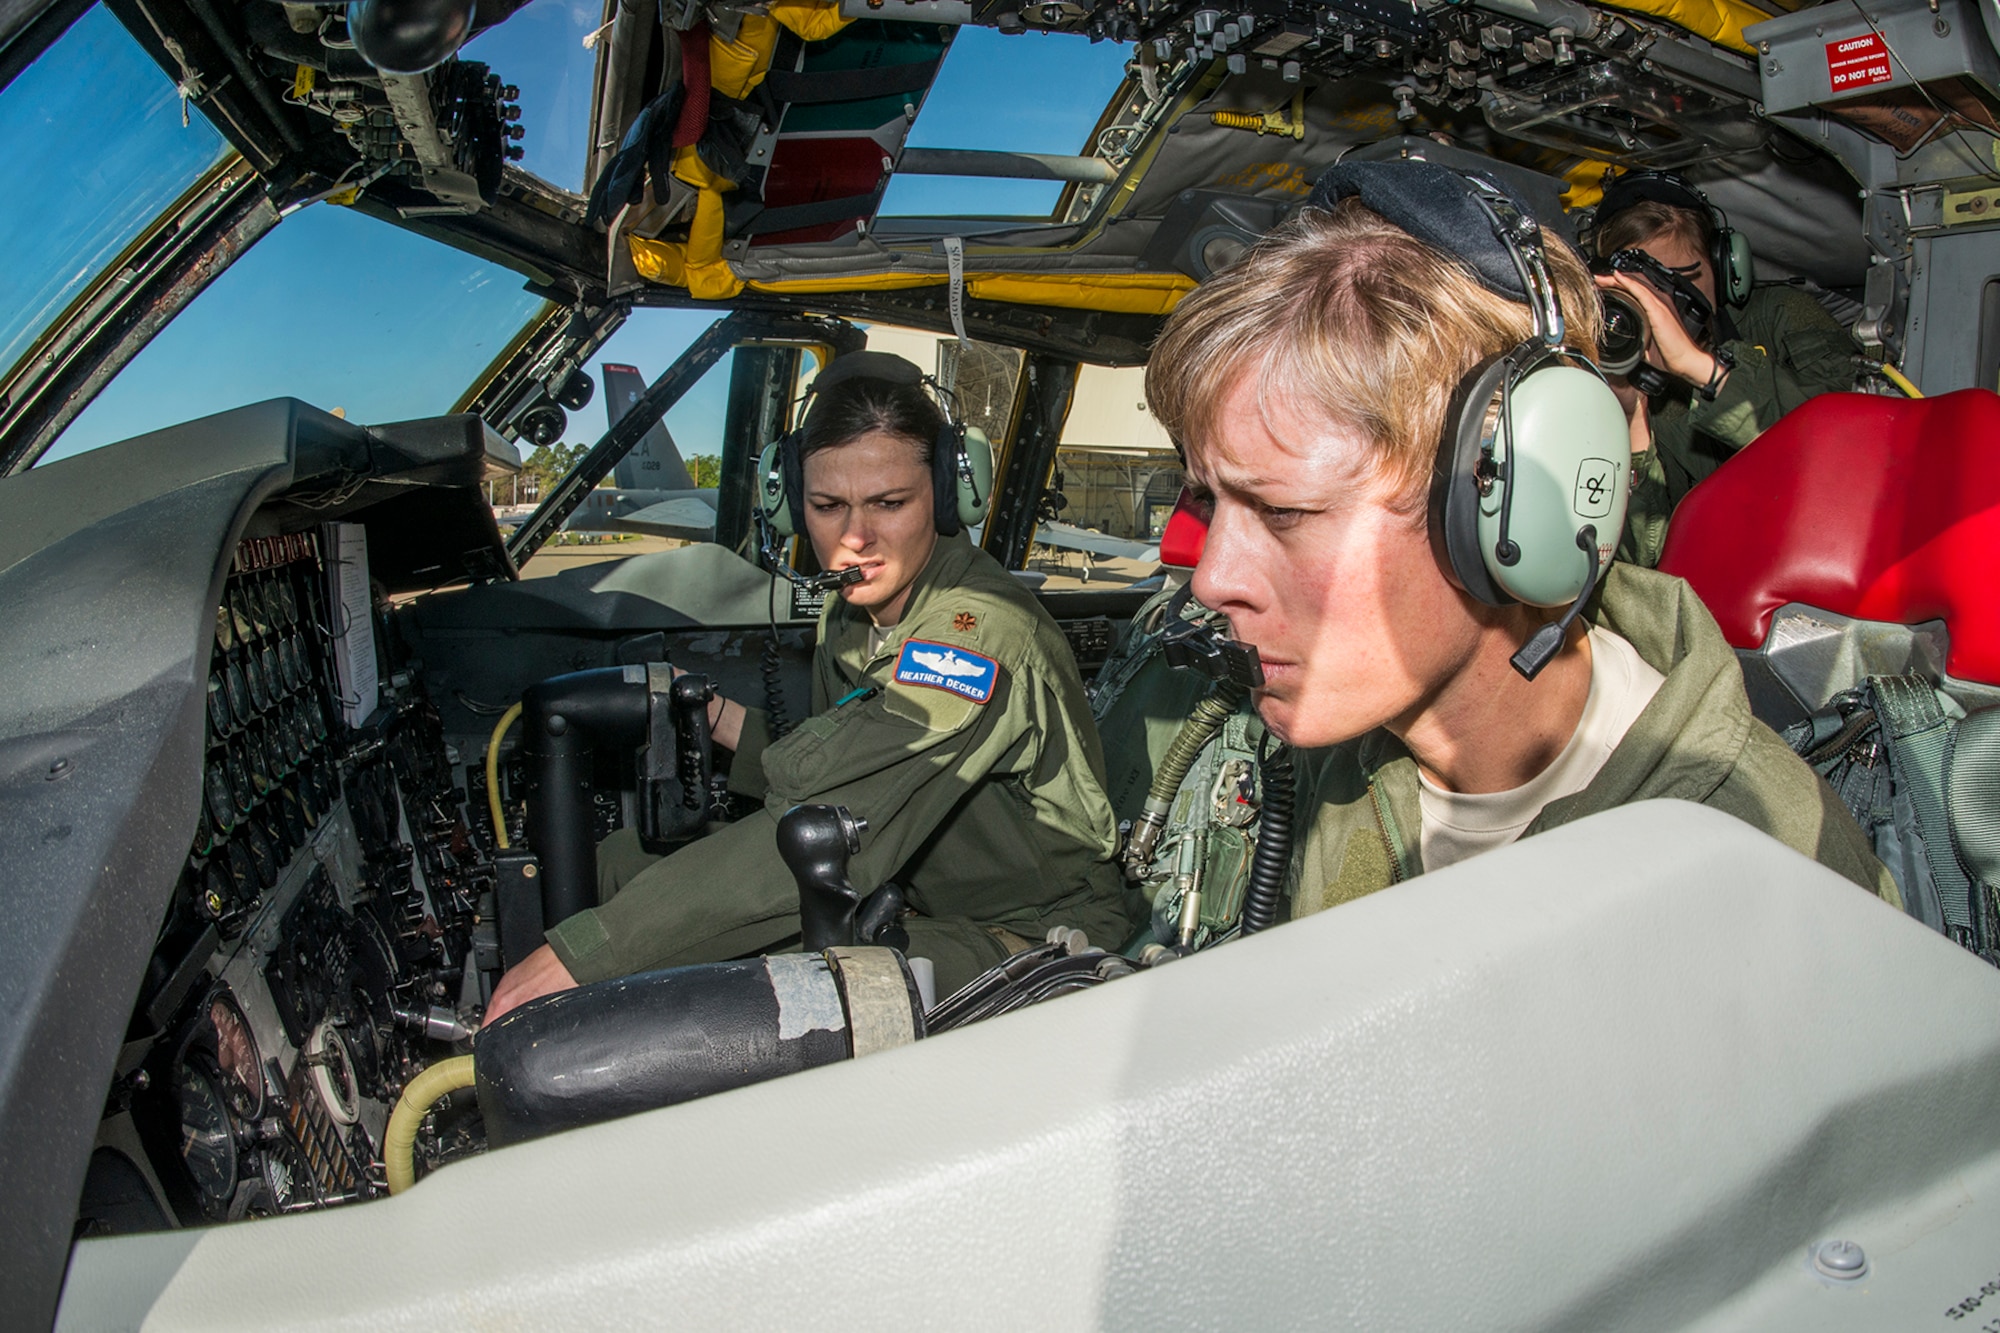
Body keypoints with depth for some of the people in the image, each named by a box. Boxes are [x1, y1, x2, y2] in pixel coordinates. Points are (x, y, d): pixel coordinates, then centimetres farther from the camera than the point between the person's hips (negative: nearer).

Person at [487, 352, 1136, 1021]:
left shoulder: (981, 627, -27)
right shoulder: (850, 613, 2)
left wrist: (578, 953, -37)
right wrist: (721, 719, 0)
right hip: (920, 908, 9)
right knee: (623, 857, 0)